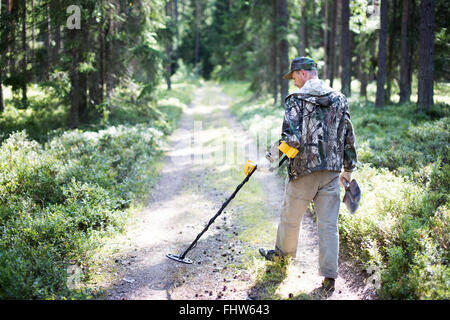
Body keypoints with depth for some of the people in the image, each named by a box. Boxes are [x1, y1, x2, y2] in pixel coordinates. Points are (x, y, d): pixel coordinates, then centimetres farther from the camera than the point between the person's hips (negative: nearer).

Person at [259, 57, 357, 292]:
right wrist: (348, 170, 20)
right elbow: (348, 138, 11)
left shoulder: (296, 100, -9)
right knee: (329, 224, 5)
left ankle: (284, 251, 40)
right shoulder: (340, 100, 7)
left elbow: (291, 138, -19)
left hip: (303, 170, -4)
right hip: (331, 172, 4)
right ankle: (329, 276, 4)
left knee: (290, 217, 18)